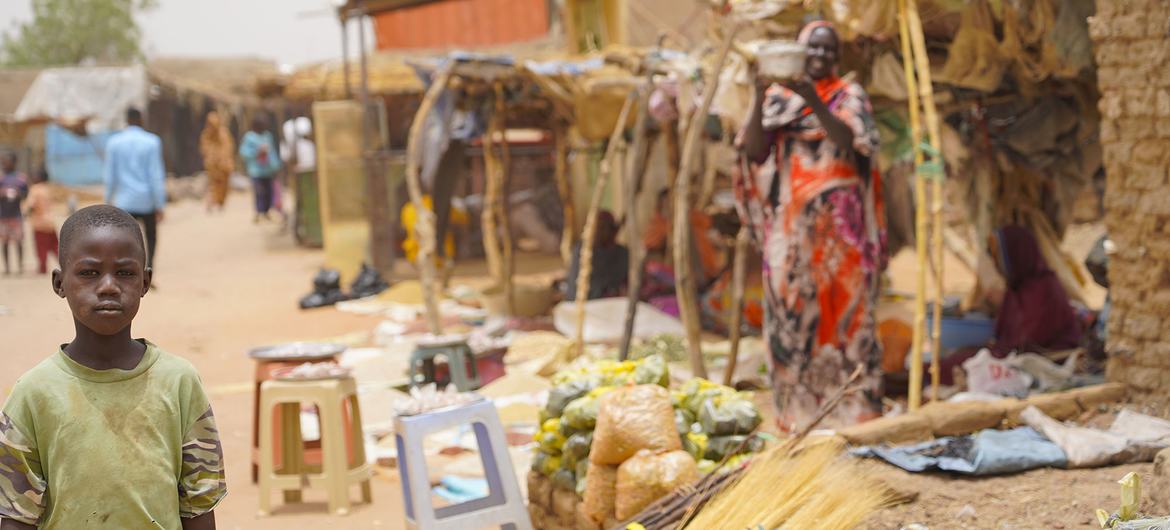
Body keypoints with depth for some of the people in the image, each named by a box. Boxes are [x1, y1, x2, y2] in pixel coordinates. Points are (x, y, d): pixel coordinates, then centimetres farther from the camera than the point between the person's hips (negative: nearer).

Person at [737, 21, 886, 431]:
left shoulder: (850, 96, 6)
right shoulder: (778, 96, 8)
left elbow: (854, 142, -12)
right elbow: (753, 152, -3)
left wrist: (814, 102, -22)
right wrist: (759, 101, -16)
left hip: (839, 221, -1)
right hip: (790, 221, 1)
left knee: (843, 307, -3)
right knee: (791, 308, -2)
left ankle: (850, 410, 1)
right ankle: (797, 411, 4)